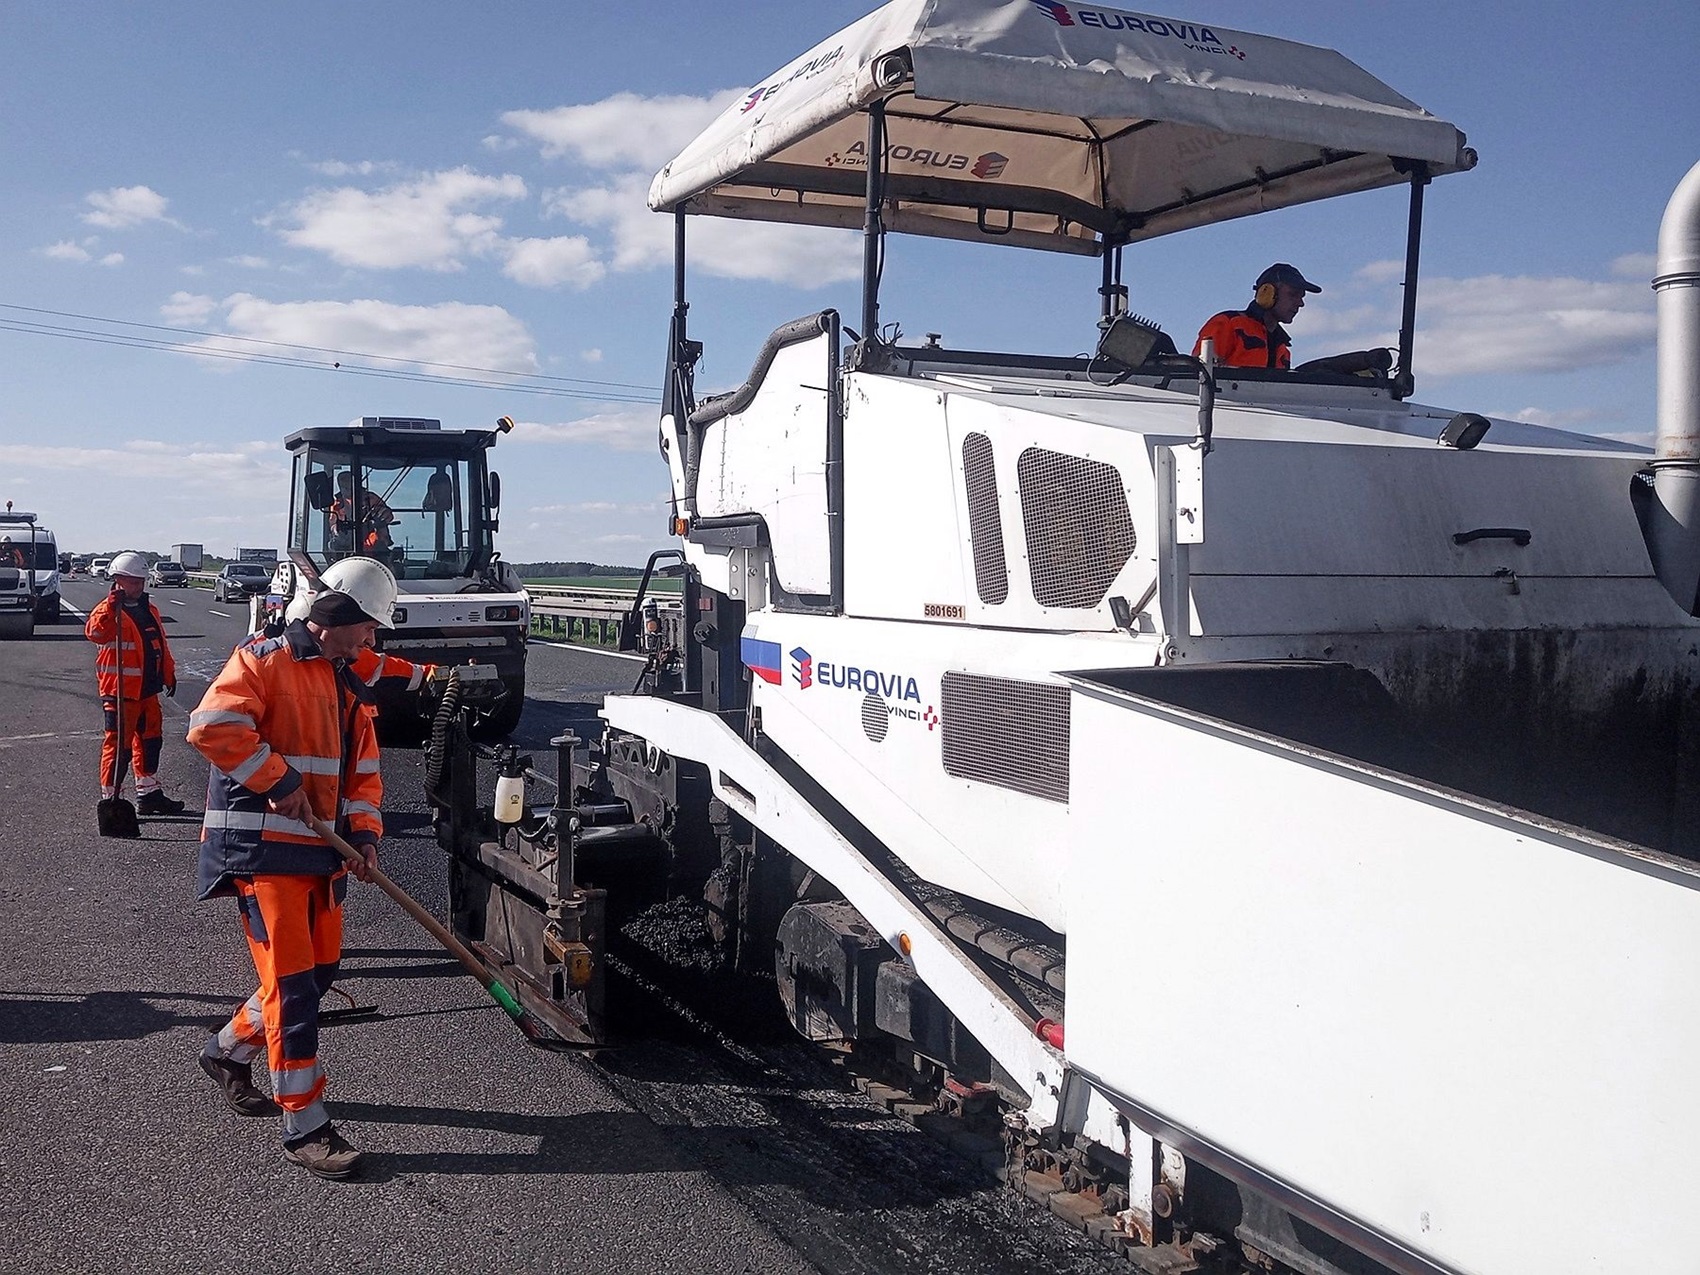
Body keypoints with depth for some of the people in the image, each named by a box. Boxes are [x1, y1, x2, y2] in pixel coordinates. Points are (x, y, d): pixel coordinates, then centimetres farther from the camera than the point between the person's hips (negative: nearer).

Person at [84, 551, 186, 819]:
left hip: (148, 691, 9)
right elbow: (95, 632, -33)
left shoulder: (149, 610, 15)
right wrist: (111, 606, -43)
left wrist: (169, 674, 23)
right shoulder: (109, 611, -11)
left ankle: (149, 794, 30)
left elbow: (161, 645, 23)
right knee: (119, 744, -5)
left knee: (150, 741, 17)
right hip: (120, 691, -9)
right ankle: (109, 798, 4)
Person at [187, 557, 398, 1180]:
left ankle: (228, 1050, 39)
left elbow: (363, 766, 17)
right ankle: (304, 1128, -2)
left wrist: (364, 830, 2)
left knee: (321, 969, 14)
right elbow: (213, 724, -23)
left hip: (321, 848, 9)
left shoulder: (346, 685, 16)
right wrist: (279, 781, -19)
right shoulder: (263, 661, -10)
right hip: (261, 843, -9)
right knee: (291, 980, -9)